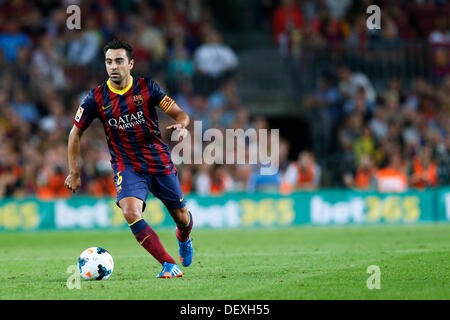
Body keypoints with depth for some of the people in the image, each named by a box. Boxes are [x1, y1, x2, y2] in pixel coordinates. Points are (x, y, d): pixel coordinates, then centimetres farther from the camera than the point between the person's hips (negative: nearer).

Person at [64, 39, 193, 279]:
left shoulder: (147, 88, -6)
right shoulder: (96, 98, -5)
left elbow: (179, 113, 0)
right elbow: (75, 133, 6)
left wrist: (180, 125, -25)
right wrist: (74, 172, 3)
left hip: (160, 162, 1)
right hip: (127, 167, -1)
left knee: (181, 217, 10)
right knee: (131, 212, -28)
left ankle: (183, 239, 50)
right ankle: (170, 265, -23)